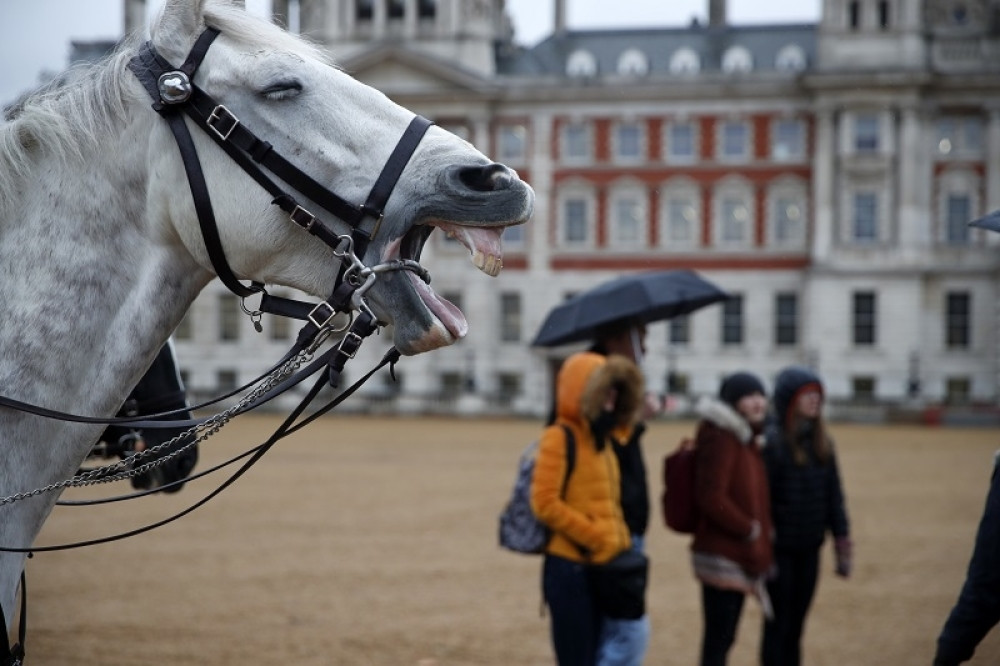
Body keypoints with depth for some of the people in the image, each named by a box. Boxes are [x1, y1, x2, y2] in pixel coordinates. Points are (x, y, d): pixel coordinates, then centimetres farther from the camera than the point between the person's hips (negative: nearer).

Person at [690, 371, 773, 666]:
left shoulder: (747, 438, 15)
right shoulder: (720, 437, -15)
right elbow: (710, 497, -21)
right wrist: (750, 529, -14)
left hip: (741, 555, 9)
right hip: (721, 556, -9)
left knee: (722, 636, 14)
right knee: (718, 638, -7)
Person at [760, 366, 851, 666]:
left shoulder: (822, 442, 7)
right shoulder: (770, 441, -13)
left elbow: (833, 495, 12)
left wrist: (842, 546, 10)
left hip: (809, 550, 6)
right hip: (779, 549, -6)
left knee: (795, 626, 12)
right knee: (778, 625, 2)